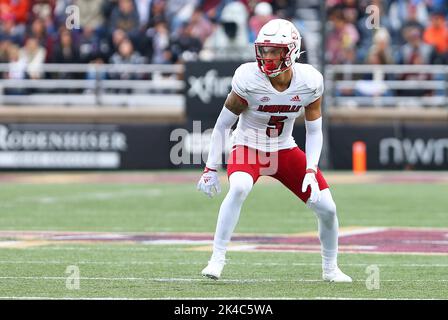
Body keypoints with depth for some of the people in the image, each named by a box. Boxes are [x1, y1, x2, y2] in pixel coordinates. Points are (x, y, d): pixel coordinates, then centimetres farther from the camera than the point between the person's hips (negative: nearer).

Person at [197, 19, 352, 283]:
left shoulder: (310, 82, -16)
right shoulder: (249, 79, -24)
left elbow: (314, 131, -4)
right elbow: (223, 125, -13)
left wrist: (310, 171, -15)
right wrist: (211, 168, -14)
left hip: (285, 150, 3)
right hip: (249, 148, -3)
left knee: (327, 208, -2)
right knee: (239, 189, -35)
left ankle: (331, 268, 23)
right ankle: (217, 260, -25)